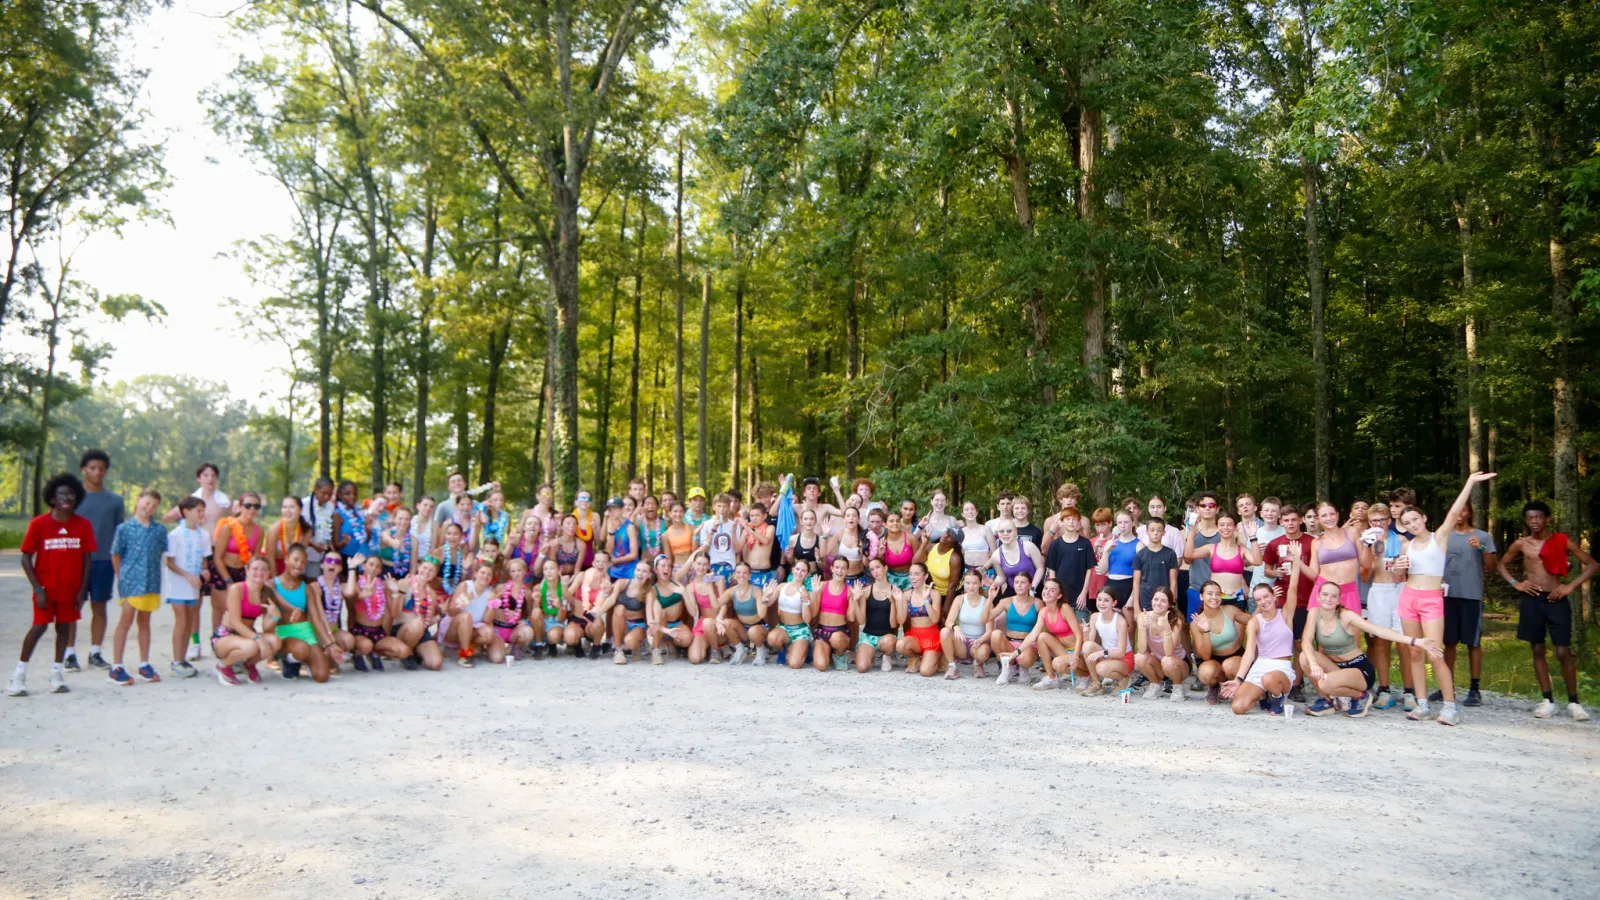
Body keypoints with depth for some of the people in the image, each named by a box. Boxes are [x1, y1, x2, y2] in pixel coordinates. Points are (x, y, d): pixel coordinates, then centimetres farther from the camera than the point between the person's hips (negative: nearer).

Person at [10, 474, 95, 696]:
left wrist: (82, 590, -2)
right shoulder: (39, 524, -9)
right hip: (46, 587, -2)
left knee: (64, 627, 8)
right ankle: (19, 674, 5)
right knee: (39, 627, -5)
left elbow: (87, 559, 2)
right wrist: (37, 589, -12)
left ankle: (57, 673, 17)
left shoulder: (83, 525, -3)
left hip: (71, 588, 3)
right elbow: (26, 558, -6)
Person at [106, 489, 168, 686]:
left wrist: (153, 572, 7)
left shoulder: (159, 529, 6)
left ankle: (144, 664, 20)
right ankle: (116, 667, 2)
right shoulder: (124, 528, -3)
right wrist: (122, 576, 2)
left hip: (151, 582, 4)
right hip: (130, 581, -3)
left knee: (144, 621, 12)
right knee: (126, 621, -3)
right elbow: (115, 555, 3)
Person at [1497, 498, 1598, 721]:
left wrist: (1570, 586, -8)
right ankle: (1548, 700, 12)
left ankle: (1573, 702, 5)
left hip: (1556, 600, -2)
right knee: (1537, 651, 5)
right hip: (1531, 600, 2)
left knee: (1563, 652, -5)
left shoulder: (1562, 541, -1)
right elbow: (1502, 564, 20)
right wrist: (1515, 583, 4)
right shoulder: (1521, 544, 5)